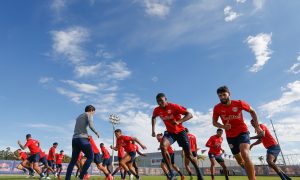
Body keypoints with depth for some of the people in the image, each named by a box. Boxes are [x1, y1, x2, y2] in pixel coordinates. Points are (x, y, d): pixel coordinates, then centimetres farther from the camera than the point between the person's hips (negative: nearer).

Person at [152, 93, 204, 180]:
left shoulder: (174, 106, -22)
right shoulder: (157, 110, -8)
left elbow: (190, 115, -25)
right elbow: (153, 118, 15)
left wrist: (179, 121, -40)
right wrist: (153, 129, 3)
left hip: (180, 131, -2)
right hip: (170, 132, 3)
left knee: (188, 155, 0)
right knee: (163, 146, -28)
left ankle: (199, 173, 28)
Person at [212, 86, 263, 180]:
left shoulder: (239, 103, -14)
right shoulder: (217, 108, -12)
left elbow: (252, 111, 4)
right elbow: (214, 122, 0)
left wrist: (257, 126, 0)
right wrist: (223, 126, -21)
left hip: (242, 132, -2)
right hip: (230, 136, 3)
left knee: (245, 154, -29)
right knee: (239, 160, 12)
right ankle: (252, 172, 42)